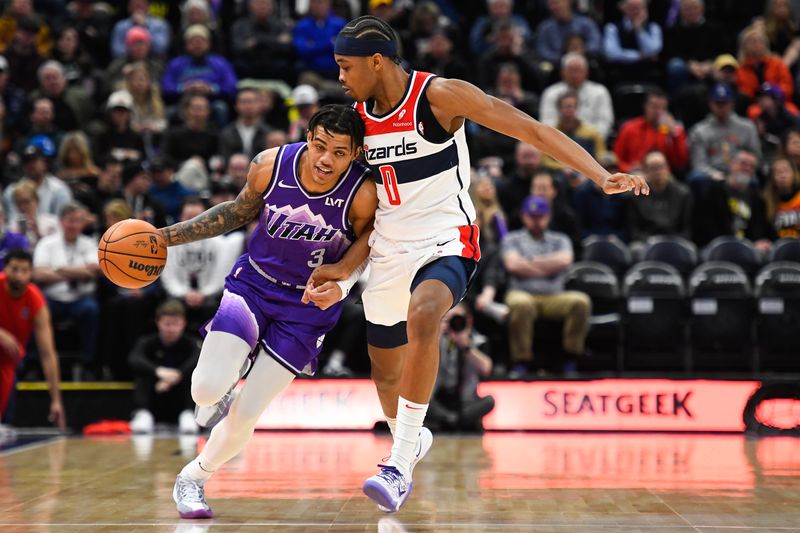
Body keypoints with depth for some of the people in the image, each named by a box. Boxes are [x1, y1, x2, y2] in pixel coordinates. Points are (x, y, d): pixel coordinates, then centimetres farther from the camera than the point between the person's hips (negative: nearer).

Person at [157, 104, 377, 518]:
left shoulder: (363, 195, -24)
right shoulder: (270, 165, -17)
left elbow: (366, 250, -7)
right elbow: (240, 211, 3)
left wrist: (340, 286, -28)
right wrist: (168, 236, 2)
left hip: (307, 306, -1)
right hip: (252, 283, 1)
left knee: (243, 417, -3)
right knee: (207, 390, -19)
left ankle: (193, 478, 26)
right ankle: (227, 377, 19)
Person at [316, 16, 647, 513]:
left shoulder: (440, 95, -13)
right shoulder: (361, 115, 6)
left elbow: (531, 129, -16)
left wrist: (603, 176, -25)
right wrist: (345, 268, 7)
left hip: (446, 242, -7)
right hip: (390, 250, 7)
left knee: (423, 318, -36)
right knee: (385, 369, 17)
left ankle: (400, 466, -32)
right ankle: (411, 440, 51)